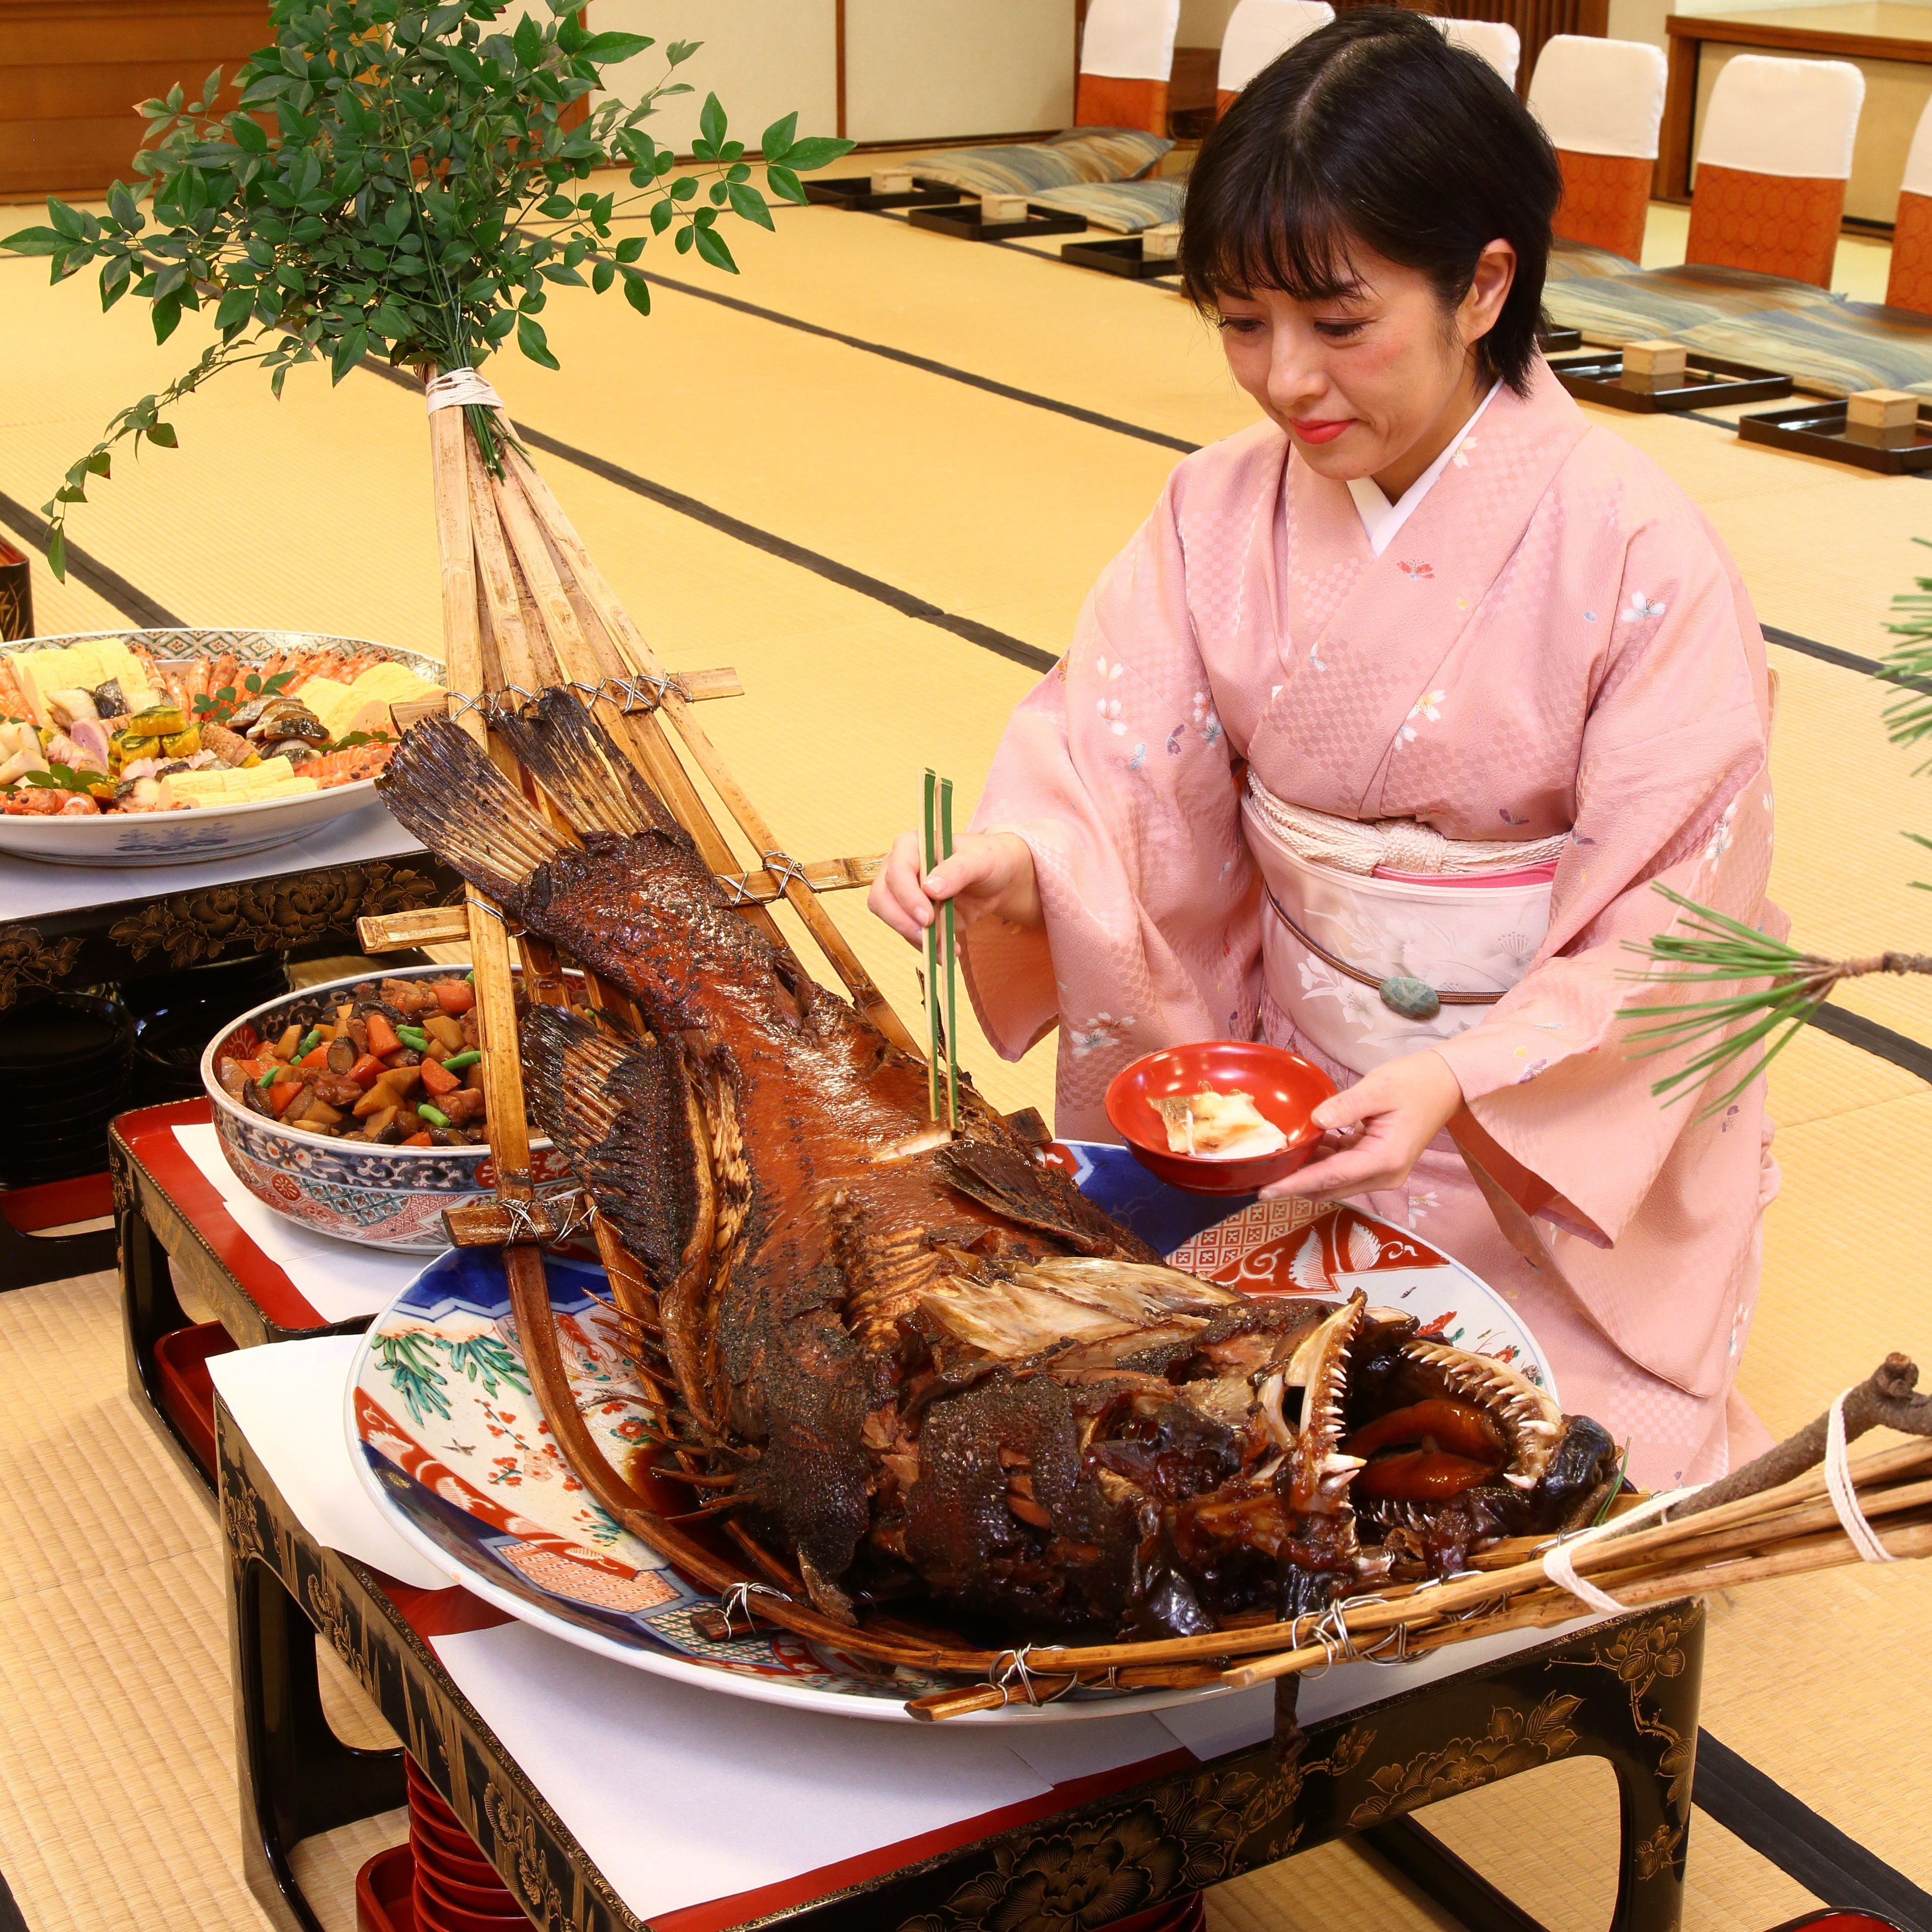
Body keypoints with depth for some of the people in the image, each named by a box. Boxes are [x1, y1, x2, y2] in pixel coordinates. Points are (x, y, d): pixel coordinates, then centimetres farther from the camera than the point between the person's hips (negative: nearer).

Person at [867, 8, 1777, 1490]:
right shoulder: (1219, 515, -3)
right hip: (1276, 1085, 4)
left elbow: (1676, 939, -16)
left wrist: (1464, 1084, -30)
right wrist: (1014, 867, -30)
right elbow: (1112, 777, -7)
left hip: (1561, 1132, -3)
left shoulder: (1635, 555, -18)